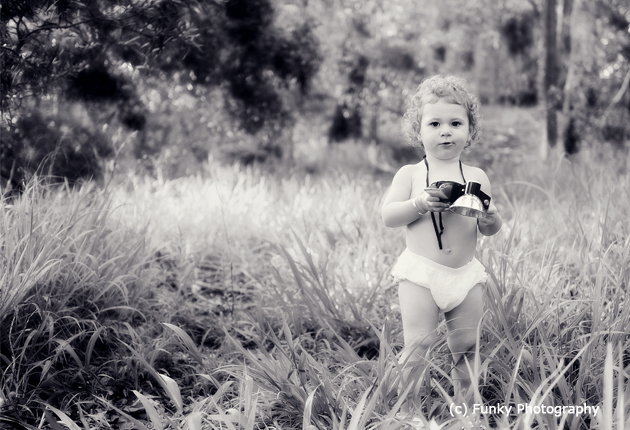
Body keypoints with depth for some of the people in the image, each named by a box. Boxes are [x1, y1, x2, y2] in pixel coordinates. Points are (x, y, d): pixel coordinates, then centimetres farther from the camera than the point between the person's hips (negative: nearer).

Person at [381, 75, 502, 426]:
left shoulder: (477, 177, 7)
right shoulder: (410, 174, 1)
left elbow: (491, 230, 9)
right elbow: (388, 216, -6)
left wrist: (491, 217, -14)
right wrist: (420, 204, -20)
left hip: (466, 275, 3)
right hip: (420, 273, -2)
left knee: (466, 345, 8)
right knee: (418, 343, -6)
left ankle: (465, 403, 25)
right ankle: (409, 406, 10)